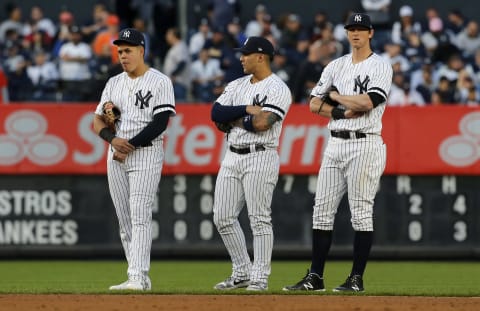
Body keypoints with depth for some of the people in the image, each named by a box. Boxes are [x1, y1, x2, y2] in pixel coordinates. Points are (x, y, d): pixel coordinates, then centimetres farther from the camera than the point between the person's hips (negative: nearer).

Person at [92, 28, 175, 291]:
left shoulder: (159, 82, -4)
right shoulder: (114, 83, 15)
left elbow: (160, 123, -12)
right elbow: (98, 121, 13)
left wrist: (130, 145, -14)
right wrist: (113, 139, -8)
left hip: (146, 153, -7)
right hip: (116, 157, 7)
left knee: (140, 217, -16)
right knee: (125, 221, 5)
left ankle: (138, 277, -22)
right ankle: (139, 278, 8)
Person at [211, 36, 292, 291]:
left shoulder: (278, 89, -7)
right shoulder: (237, 85, 15)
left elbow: (262, 123, -20)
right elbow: (216, 113, 2)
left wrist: (233, 118, -5)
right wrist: (246, 109, -11)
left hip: (260, 158, -8)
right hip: (232, 157, 8)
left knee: (259, 218, -7)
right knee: (223, 217, 6)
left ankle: (260, 277, -3)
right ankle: (242, 273, 15)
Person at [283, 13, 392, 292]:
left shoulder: (381, 67, -3)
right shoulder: (336, 66, 15)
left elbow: (368, 102, -18)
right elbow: (314, 104, 11)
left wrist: (335, 96, -3)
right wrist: (344, 112, -6)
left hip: (365, 145, -6)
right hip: (336, 143, 6)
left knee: (362, 212, -5)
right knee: (323, 211, 3)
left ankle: (357, 279, -1)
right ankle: (315, 277, 7)